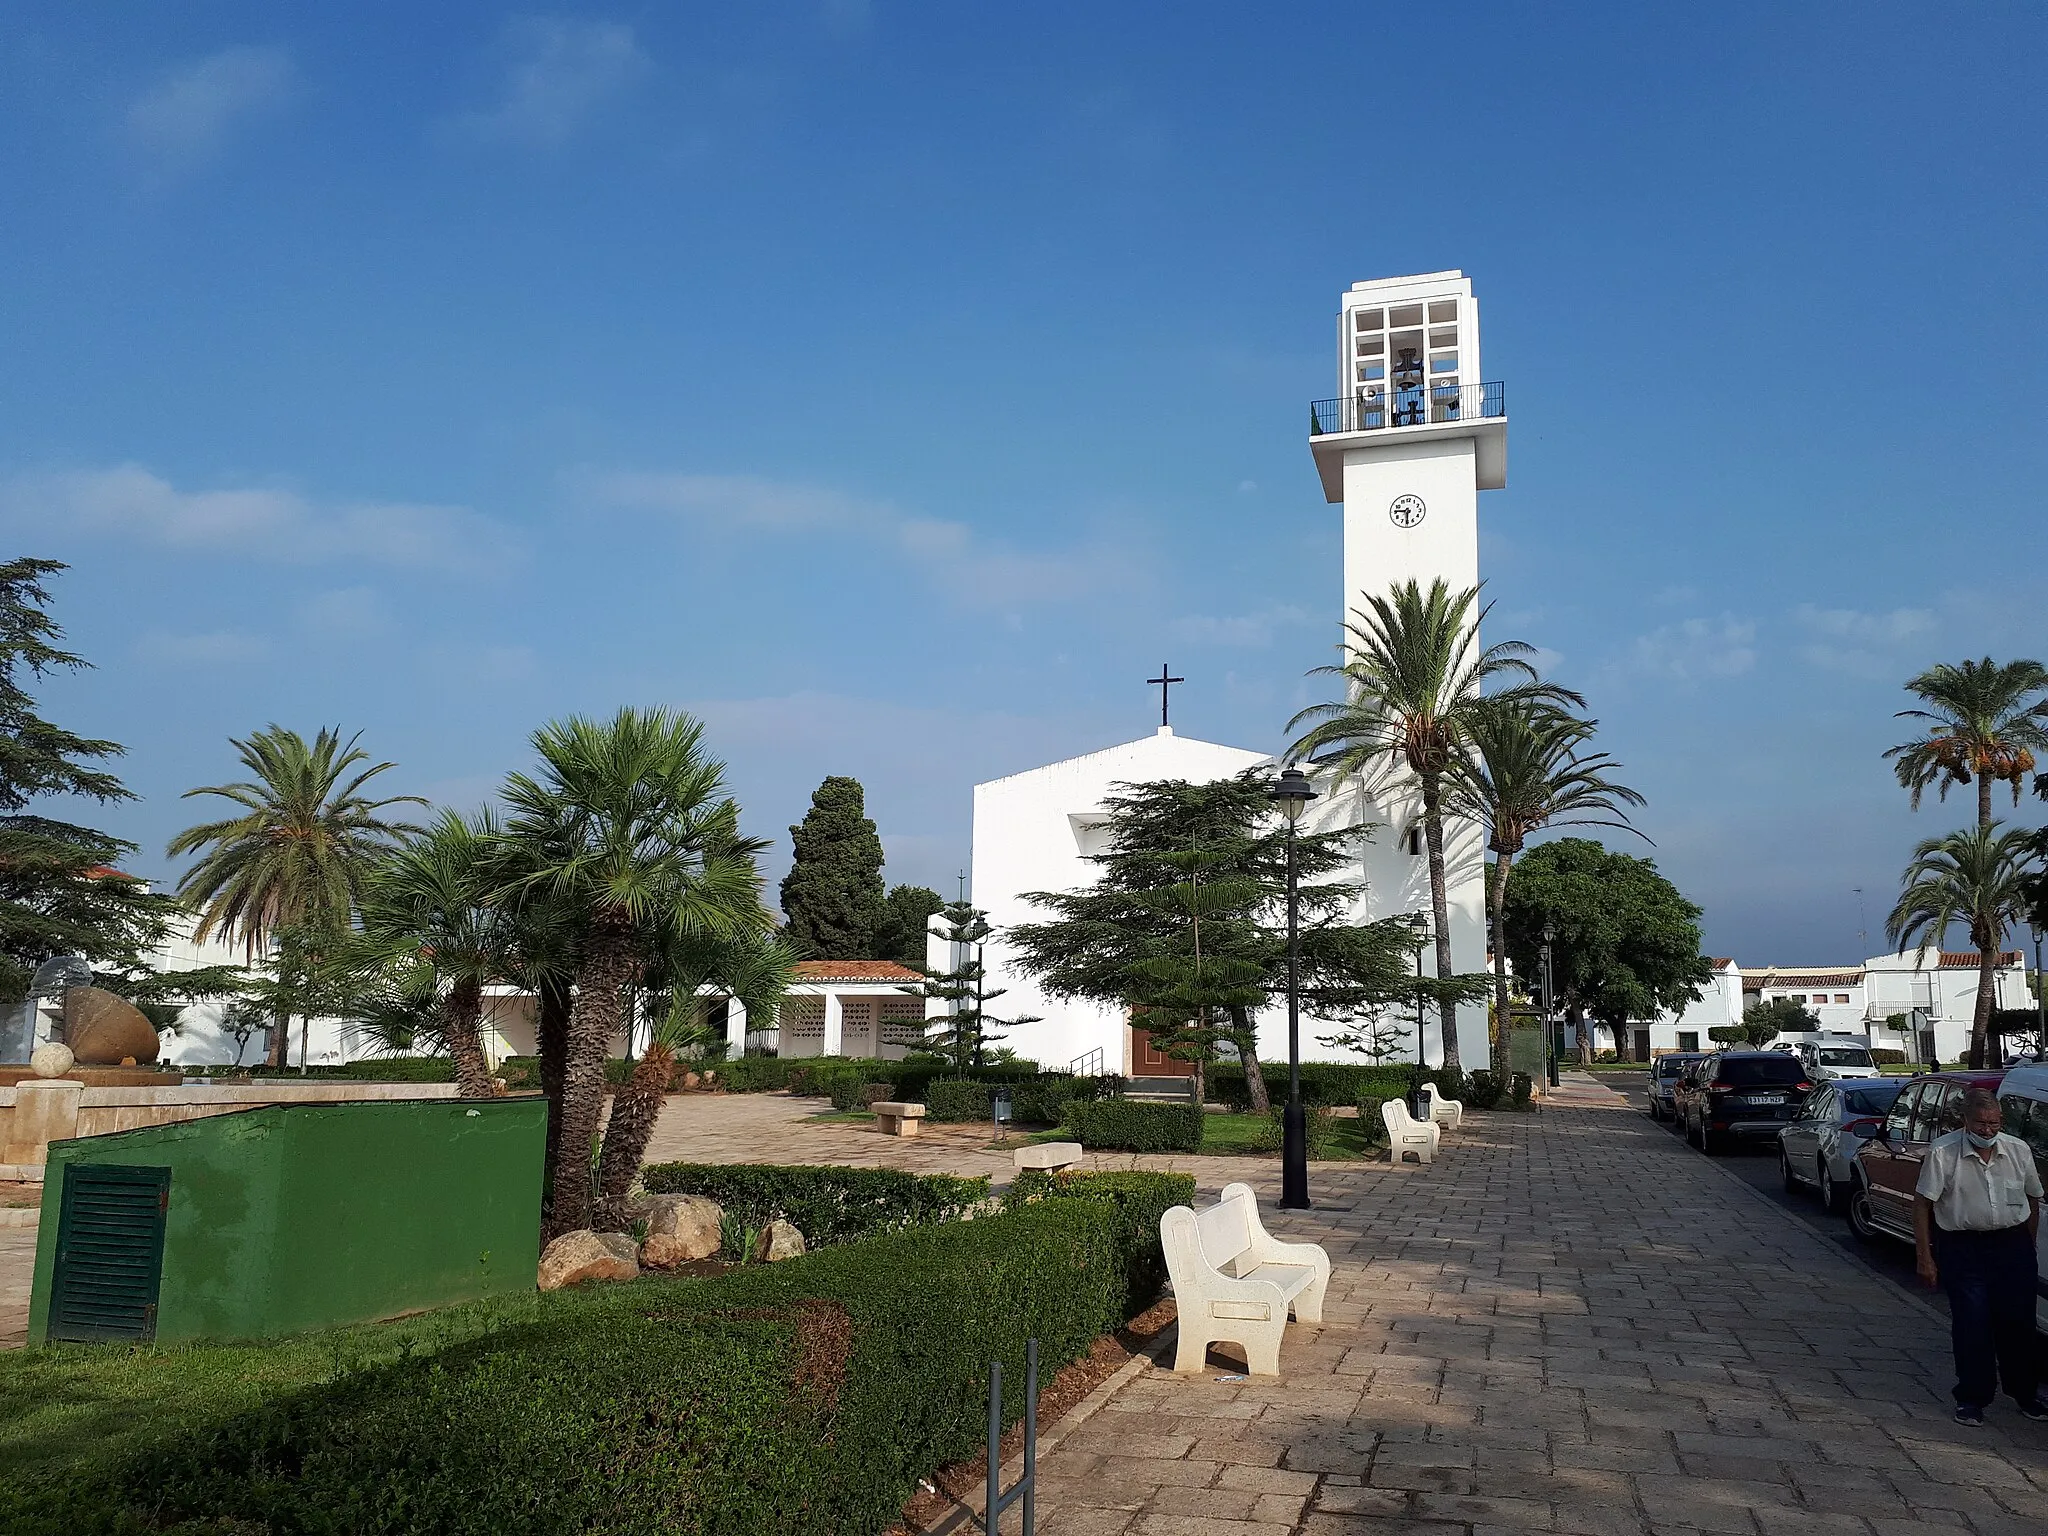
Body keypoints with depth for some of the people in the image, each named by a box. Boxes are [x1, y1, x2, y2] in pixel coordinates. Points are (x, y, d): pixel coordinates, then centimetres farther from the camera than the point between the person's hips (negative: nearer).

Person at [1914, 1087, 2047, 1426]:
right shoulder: (1942, 1153, -11)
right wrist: (1924, 1257, -9)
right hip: (1962, 1248, -3)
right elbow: (1922, 1204, -8)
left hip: (2013, 1245, 3)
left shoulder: (2019, 1150, 0)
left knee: (2018, 1322, 8)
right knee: (1971, 1324, -1)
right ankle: (1972, 1398, 12)